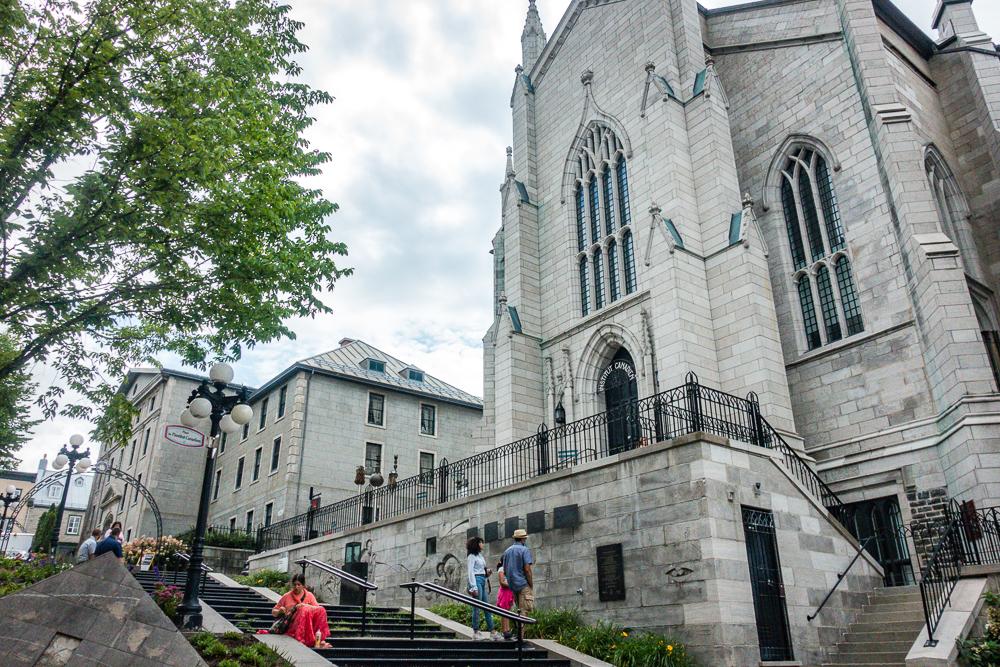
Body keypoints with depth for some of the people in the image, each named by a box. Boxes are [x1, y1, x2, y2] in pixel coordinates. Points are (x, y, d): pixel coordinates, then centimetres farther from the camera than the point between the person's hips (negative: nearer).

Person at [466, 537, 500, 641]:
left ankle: (493, 632, 5)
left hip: (482, 581, 9)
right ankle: (476, 632, -4)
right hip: (476, 580, -9)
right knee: (477, 607, -8)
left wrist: (488, 571, 5)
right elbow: (471, 572, -10)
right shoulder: (472, 556, -3)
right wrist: (474, 588, -17)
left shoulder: (480, 556, 22)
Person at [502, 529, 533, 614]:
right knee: (524, 611, -7)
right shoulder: (524, 550, -7)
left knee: (519, 609, 15)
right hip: (524, 585, -7)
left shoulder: (507, 551, 14)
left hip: (512, 585, 7)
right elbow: (527, 569, -15)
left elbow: (505, 571, 15)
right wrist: (531, 585, -8)